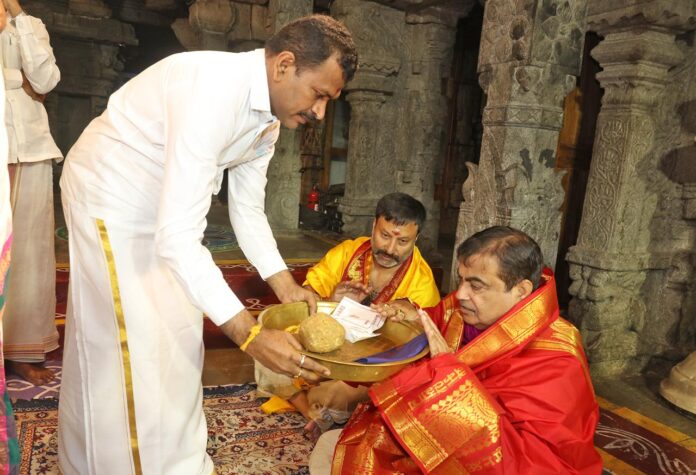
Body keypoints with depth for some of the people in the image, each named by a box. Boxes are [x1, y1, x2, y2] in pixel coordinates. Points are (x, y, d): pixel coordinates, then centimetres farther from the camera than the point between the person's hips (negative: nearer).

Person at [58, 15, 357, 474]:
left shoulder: (269, 115, -5)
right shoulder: (213, 91, -34)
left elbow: (248, 209, 4)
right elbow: (176, 238, -38)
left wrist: (286, 286, -5)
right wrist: (250, 333, -38)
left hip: (167, 209, 9)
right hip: (110, 199, -8)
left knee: (178, 339, 14)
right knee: (135, 352, -3)